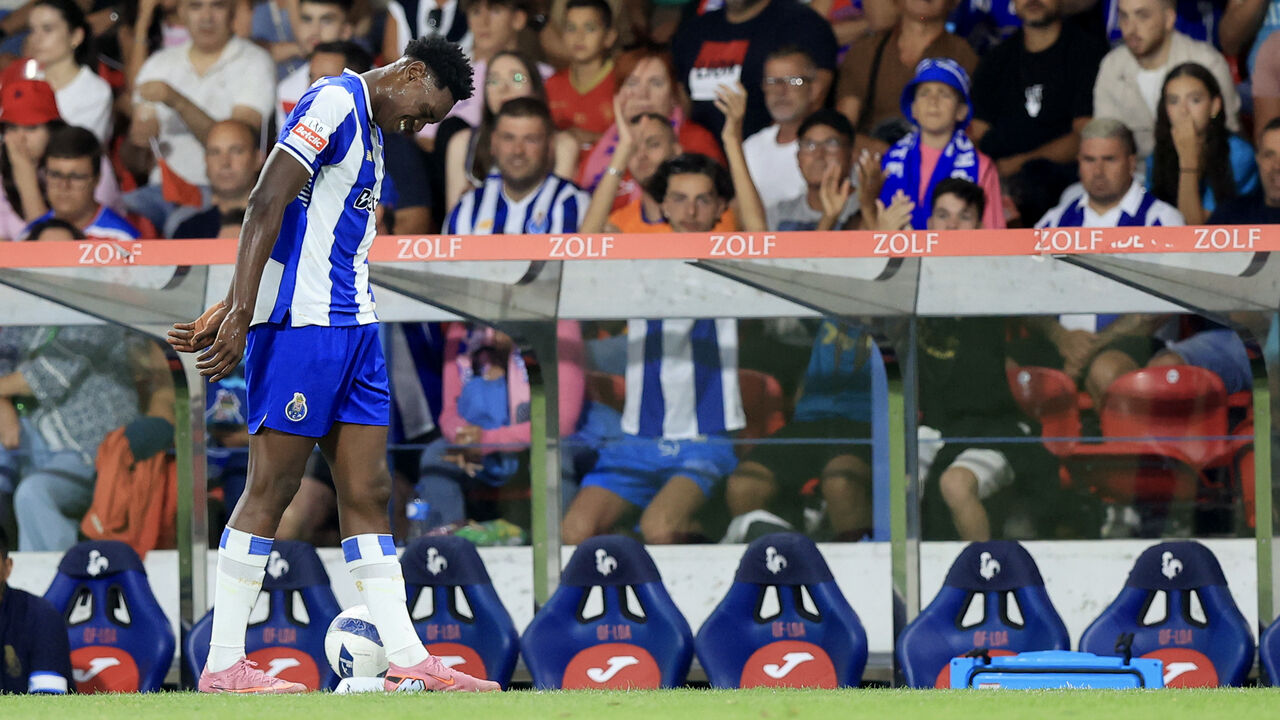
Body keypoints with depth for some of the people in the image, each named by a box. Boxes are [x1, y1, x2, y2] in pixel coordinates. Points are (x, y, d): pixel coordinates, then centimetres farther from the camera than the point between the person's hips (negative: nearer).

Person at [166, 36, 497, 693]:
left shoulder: (371, 134, 22)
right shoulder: (334, 104, -9)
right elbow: (266, 207, -17)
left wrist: (226, 315, 19)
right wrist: (239, 313, -23)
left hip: (353, 328, 10)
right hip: (300, 322, -9)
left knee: (368, 492, 6)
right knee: (272, 488, -7)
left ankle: (407, 661, 5)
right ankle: (222, 666, -3)